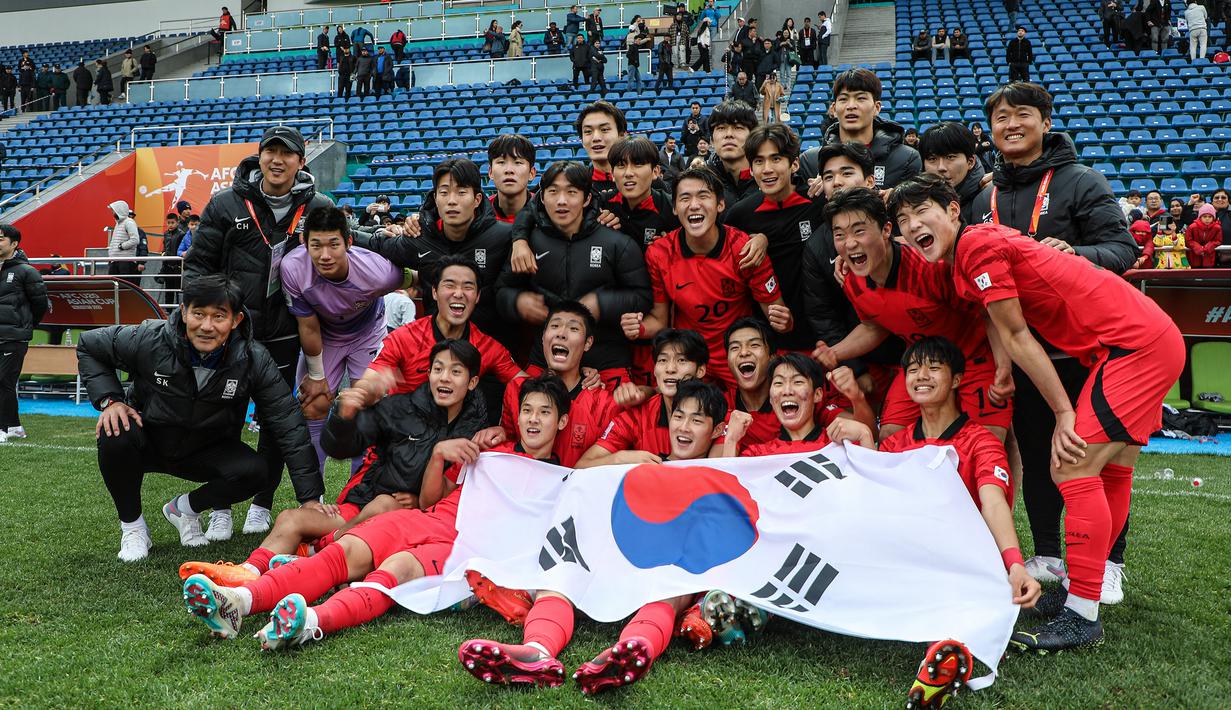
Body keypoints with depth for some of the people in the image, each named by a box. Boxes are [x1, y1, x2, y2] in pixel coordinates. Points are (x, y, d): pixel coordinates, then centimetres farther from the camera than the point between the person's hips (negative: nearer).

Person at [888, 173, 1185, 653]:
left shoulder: (979, 245, -15)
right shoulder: (958, 263, 12)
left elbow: (1016, 336, -14)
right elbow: (1005, 333, 15)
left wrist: (1064, 414, -11)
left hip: (1135, 343, -10)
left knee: (1073, 468, -13)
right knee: (1110, 472, 15)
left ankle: (1082, 616, -8)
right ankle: (1078, 590, 27)